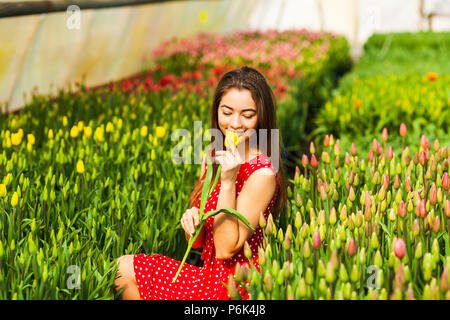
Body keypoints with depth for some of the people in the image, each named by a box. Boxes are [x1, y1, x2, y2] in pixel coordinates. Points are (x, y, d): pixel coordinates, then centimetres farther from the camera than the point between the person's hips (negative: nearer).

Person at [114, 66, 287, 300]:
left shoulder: (263, 174, -20)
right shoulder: (214, 154, 5)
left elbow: (225, 249, -21)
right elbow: (197, 242, 9)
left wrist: (228, 181, -25)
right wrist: (191, 219, -15)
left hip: (235, 287, -8)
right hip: (212, 274, 8)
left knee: (122, 273, -5)